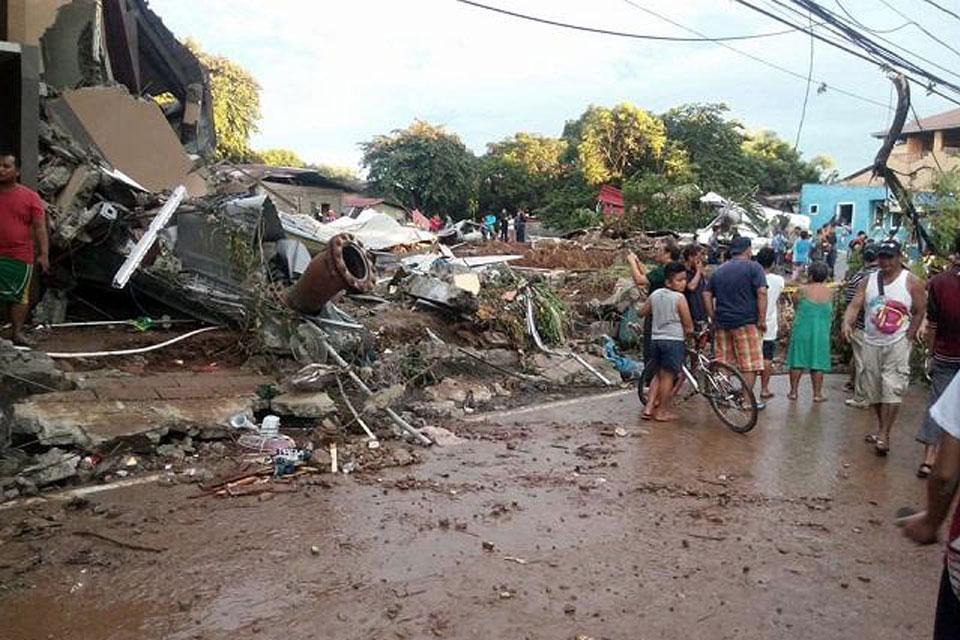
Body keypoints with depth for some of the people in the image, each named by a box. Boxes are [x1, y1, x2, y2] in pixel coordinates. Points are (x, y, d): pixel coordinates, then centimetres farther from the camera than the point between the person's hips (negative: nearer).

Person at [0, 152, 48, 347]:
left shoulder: (30, 197, 0)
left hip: (20, 256, -2)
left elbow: (40, 227, -4)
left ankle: (17, 332, 11)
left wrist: (44, 254, -12)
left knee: (19, 295, 4)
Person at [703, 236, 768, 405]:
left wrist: (713, 317, 13)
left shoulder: (719, 270, 14)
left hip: (722, 322, 6)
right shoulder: (753, 267, -3)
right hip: (746, 322, -5)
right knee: (750, 363, 2)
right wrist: (762, 319, -10)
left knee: (723, 362, 11)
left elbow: (707, 294, 11)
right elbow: (762, 292, -13)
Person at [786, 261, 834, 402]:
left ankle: (793, 391, 12)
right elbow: (831, 311, 9)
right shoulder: (829, 293, -2)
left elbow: (796, 303, 4)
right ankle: (817, 393, 10)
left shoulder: (803, 290, -10)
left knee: (797, 361, 8)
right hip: (821, 332, 2)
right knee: (818, 362, 8)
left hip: (802, 329, -2)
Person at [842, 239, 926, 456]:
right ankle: (881, 426, 30)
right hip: (871, 343, 4)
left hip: (897, 344, -4)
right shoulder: (869, 281, 6)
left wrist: (909, 336, -9)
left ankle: (884, 435, -7)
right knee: (873, 389, 12)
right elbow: (855, 305, -1)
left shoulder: (912, 282, -3)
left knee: (892, 389, -10)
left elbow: (920, 312, -1)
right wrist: (847, 323, -20)